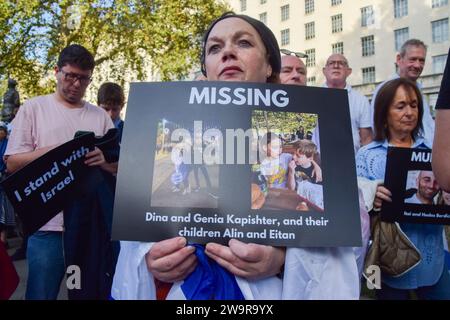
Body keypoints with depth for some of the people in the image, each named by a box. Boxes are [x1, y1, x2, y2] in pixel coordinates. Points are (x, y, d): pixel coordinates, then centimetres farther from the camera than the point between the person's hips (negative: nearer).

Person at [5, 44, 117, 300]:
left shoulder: (100, 116, 10)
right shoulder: (33, 108, 4)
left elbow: (119, 166, 9)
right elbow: (12, 163, -1)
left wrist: (103, 160, -13)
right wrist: (54, 150, -14)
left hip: (91, 221, 3)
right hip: (48, 222, -2)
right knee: (42, 293, 4)